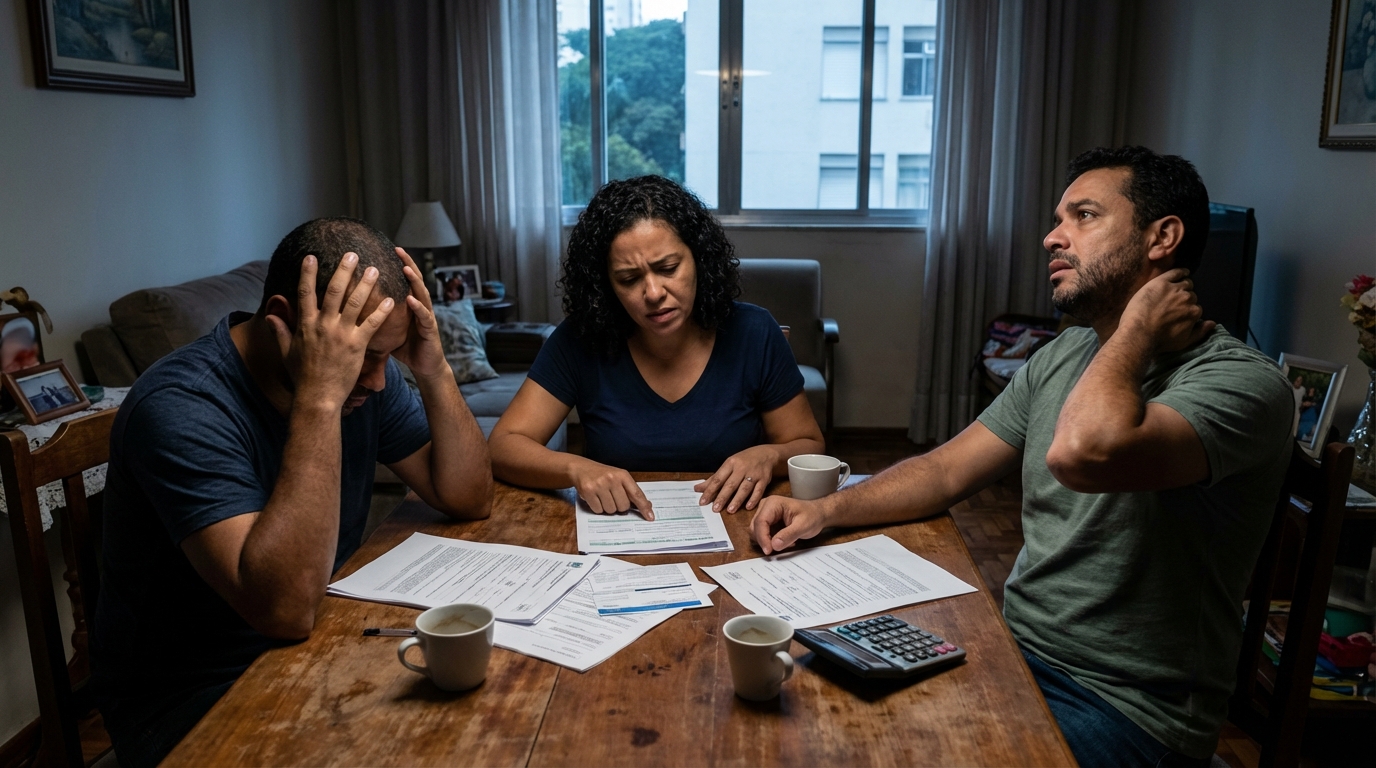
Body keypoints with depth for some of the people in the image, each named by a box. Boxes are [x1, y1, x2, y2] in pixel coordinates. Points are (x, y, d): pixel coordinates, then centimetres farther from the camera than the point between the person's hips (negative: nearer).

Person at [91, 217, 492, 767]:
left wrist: (434, 375, -18)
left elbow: (469, 500, -3)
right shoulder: (180, 406, -26)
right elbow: (286, 609, -35)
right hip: (195, 694, -6)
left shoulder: (366, 376, -5)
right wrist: (319, 399, -37)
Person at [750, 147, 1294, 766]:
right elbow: (947, 470, 9)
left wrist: (1138, 328, -21)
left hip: (1128, 708, -6)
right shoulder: (1063, 357, 8)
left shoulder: (1244, 382, -19)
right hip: (1014, 644, 7)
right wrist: (825, 510, -7)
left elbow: (1081, 453, -40)